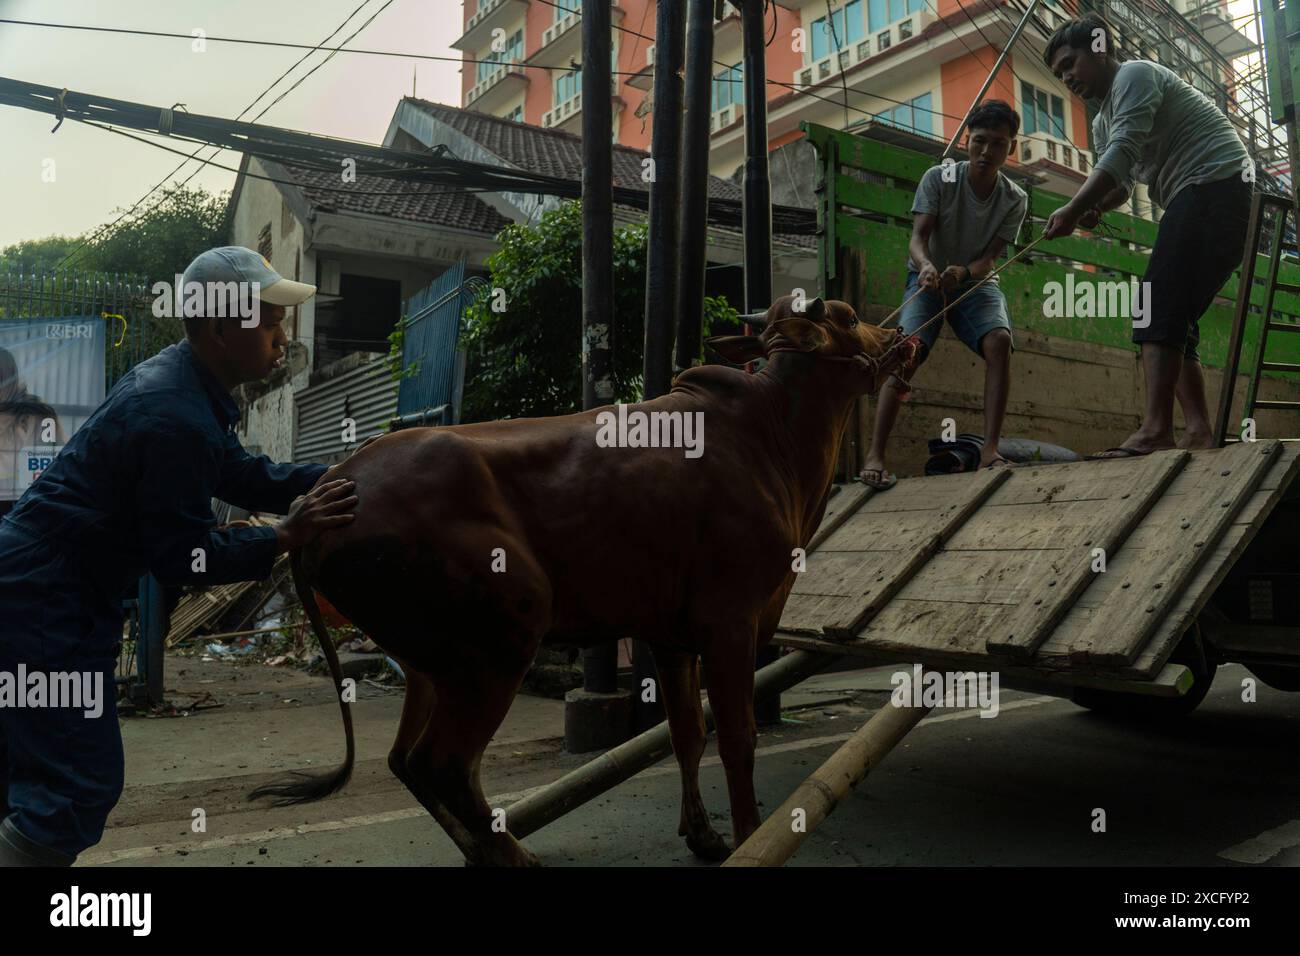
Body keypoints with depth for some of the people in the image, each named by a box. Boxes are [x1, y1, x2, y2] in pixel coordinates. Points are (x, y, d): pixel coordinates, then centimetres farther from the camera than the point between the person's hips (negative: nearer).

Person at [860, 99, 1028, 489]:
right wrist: (925, 265, -45)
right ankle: (875, 454, -35)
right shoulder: (938, 178, -14)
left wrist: (963, 272, -38)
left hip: (975, 281, 2)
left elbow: (989, 257, -14)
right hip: (928, 278, -2)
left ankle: (990, 450, -30)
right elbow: (918, 238, -22)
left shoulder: (1015, 200, -8)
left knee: (999, 340, -29)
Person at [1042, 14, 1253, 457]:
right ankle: (1199, 431, -3)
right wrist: (1093, 209, -4)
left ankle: (1156, 428, -31)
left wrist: (1072, 210, -24)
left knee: (1159, 305, -22)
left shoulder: (1134, 75, -4)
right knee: (1172, 318, 4)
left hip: (1217, 183, -10)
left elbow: (1123, 153, -18)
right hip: (1195, 201, 10)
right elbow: (1120, 182, 19)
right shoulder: (1102, 122, 25)